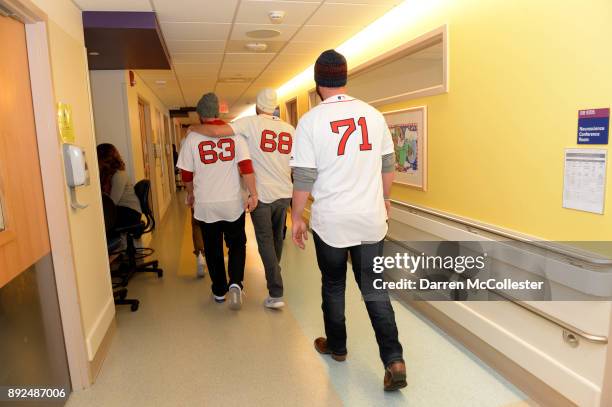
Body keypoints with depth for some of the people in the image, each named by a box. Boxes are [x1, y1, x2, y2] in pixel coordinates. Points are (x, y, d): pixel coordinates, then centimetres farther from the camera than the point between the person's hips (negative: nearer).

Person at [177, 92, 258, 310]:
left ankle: (219, 291, 25)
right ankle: (235, 283, -3)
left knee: (213, 249, 14)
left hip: (206, 204, 0)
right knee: (237, 244, 16)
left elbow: (186, 173, 0)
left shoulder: (193, 137, -4)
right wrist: (253, 194, -10)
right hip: (233, 202, 0)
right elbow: (246, 166, -12)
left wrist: (191, 194, 17)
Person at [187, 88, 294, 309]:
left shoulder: (251, 122, -7)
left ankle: (276, 294, 0)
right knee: (277, 238, 20)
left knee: (266, 242, 3)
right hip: (285, 193, 5)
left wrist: (193, 128, 2)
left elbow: (216, 131, -15)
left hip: (261, 194, -4)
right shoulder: (290, 129, 6)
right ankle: (274, 278, 40)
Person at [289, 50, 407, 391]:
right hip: (371, 218, 3)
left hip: (331, 221, -2)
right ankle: (394, 360, 6)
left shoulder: (311, 120, -9)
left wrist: (297, 218, 2)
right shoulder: (374, 114, 1)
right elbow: (388, 166, 8)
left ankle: (336, 347, 35)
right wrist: (385, 199, 24)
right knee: (374, 288, 11)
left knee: (333, 286, 17)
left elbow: (304, 178, -10)